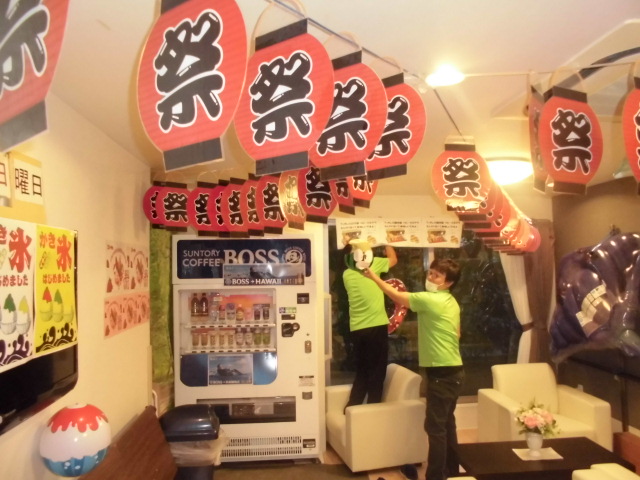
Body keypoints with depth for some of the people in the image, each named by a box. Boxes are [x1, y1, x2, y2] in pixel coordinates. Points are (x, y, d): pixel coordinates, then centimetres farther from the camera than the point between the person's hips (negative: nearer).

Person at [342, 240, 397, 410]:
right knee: (376, 371, 6)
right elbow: (393, 259, 14)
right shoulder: (373, 265, -5)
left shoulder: (347, 274, 7)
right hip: (376, 326, -5)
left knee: (362, 372, 17)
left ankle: (352, 407, 18)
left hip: (356, 329, 5)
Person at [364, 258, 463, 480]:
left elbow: (397, 296, -8)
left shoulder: (430, 300, -17)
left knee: (435, 426, -2)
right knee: (446, 423, 19)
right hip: (453, 370, 10)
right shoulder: (451, 302, 11)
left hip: (442, 373, -10)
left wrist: (374, 277, 3)